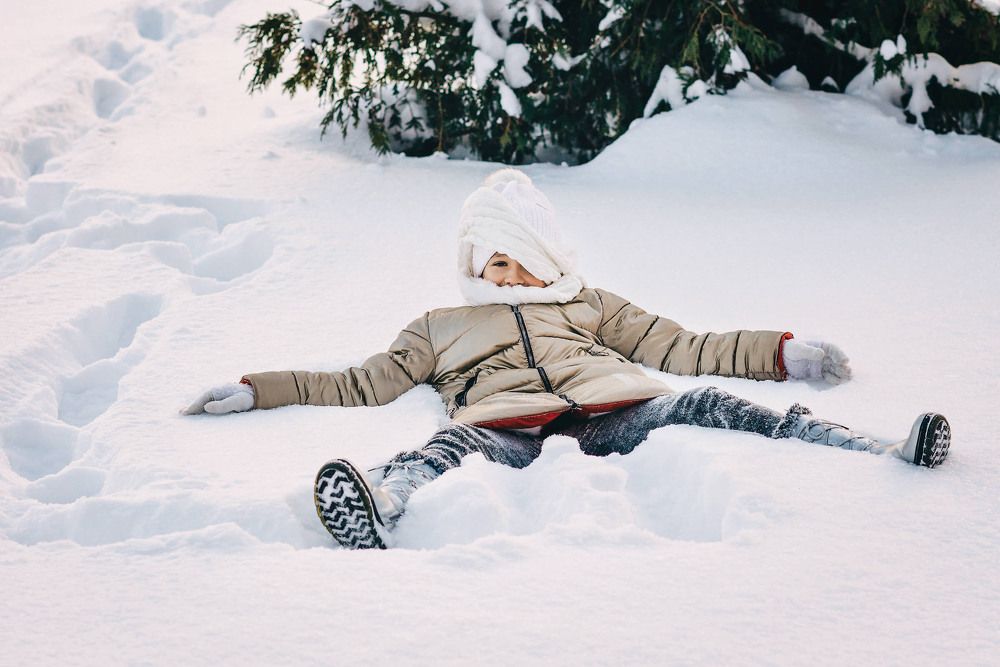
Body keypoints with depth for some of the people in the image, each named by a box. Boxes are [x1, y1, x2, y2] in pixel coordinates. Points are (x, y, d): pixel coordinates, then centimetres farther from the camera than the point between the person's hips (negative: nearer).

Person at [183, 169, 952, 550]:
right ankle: (375, 507, -69)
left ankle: (883, 455, -36)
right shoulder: (440, 328, 35)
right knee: (458, 444, -35)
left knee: (706, 405, -24)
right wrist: (257, 391, 22)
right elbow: (363, 383, 30)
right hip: (507, 418, -1)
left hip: (609, 409, 2)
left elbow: (685, 348, 30)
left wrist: (784, 353, 20)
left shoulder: (593, 306, 36)